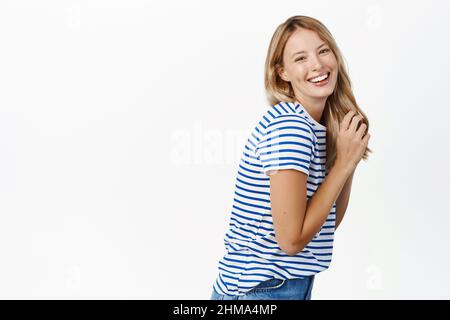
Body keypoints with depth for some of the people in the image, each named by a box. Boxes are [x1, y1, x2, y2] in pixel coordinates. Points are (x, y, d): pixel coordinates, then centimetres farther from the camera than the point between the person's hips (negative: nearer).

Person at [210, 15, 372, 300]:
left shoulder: (314, 127, 5)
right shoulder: (290, 125, -20)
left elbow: (330, 221, 9)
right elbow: (291, 240, -21)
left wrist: (351, 156, -1)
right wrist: (343, 163, -16)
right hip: (263, 290, -8)